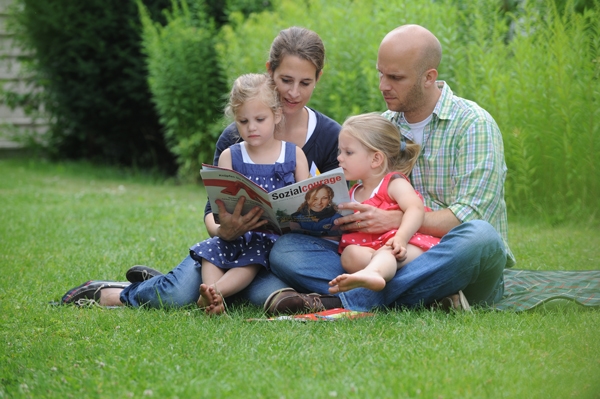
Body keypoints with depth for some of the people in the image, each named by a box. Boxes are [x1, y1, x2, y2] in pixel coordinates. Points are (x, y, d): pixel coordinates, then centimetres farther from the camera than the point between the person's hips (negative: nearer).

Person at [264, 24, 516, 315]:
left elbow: (471, 216, -15)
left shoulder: (473, 124, -5)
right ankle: (422, 298, -31)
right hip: (396, 262, 4)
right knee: (285, 249, -12)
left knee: (480, 237, -40)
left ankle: (347, 301, -34)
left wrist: (393, 220, -25)